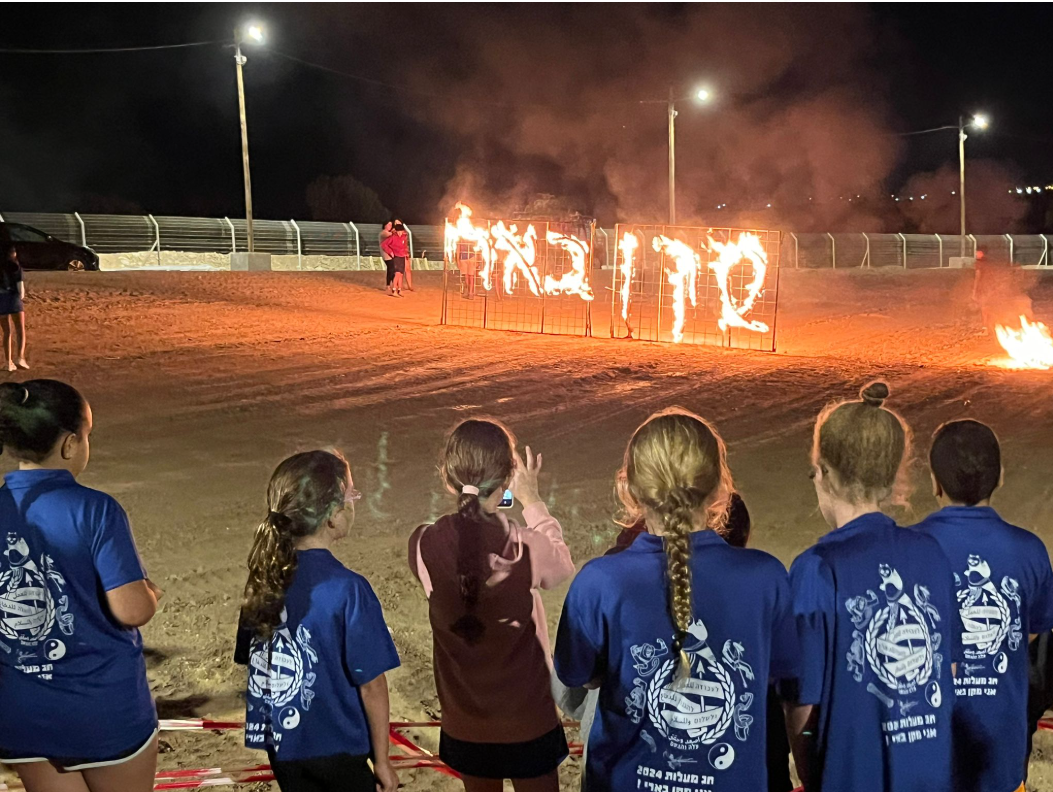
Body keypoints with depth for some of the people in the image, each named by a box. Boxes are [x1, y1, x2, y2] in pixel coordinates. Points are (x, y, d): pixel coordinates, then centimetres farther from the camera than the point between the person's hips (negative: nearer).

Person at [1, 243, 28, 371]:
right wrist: (22, 297, 5)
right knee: (20, 331, 1)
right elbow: (19, 283, -8)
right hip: (13, 298, -4)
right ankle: (19, 357, -20)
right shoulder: (15, 265, -5)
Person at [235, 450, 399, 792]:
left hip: (281, 742, 6)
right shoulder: (347, 588, -22)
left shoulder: (264, 577, -4)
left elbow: (252, 661, 6)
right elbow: (371, 684, -17)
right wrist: (382, 761, -6)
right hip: (335, 748, -5)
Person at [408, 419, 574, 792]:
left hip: (465, 721, 3)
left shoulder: (423, 546, -18)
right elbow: (563, 566, 0)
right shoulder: (528, 548, -24)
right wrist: (532, 501, 7)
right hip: (528, 718, -2)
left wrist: (469, 508, 4)